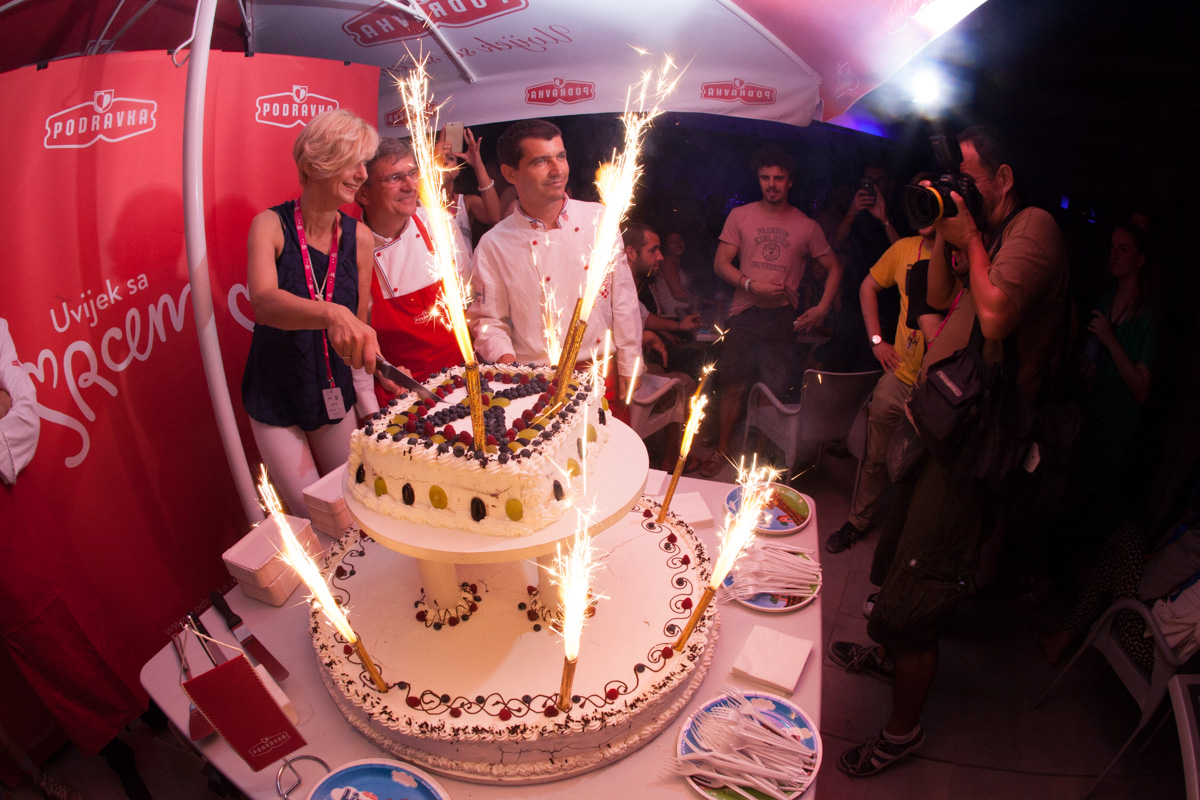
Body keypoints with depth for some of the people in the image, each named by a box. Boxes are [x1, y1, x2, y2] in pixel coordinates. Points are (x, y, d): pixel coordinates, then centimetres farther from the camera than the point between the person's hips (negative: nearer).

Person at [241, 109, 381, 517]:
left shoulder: (360, 238, -6)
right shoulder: (271, 225, -15)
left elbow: (359, 326, 2)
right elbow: (264, 301, -34)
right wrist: (332, 314, -52)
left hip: (334, 392, 3)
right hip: (275, 395, -3)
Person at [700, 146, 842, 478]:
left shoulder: (807, 226, 7)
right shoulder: (741, 215, 7)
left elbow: (834, 267, 13)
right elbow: (720, 264, 3)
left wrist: (822, 307, 0)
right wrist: (752, 285, -13)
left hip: (783, 316, 0)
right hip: (744, 313, 0)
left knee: (774, 389, -1)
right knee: (733, 386, 2)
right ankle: (721, 450, 17)